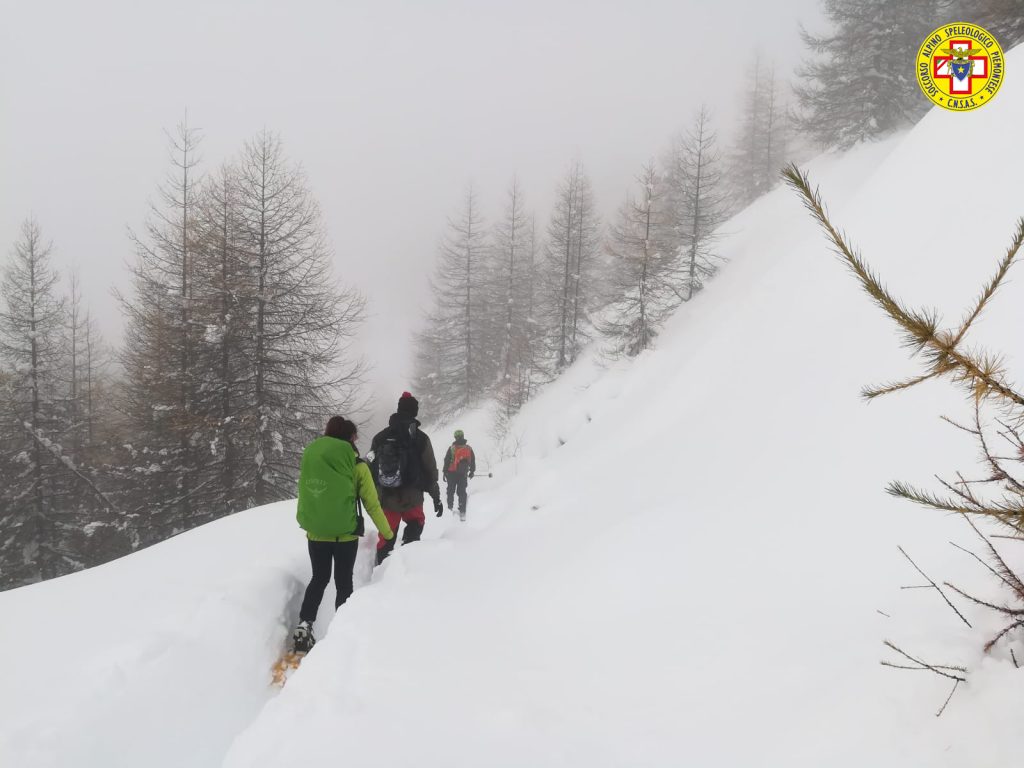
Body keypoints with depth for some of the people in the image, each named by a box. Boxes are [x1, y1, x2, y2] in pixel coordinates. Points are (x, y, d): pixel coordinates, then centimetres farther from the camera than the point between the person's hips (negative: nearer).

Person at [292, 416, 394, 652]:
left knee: (319, 579, 19)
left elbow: (303, 497, 8)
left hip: (315, 534, 3)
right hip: (345, 534, -3)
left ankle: (304, 626, 4)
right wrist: (386, 531, 9)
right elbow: (372, 504, -5)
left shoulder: (308, 459, -1)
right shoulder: (357, 466, -10)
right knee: (344, 583, 12)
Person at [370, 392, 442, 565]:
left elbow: (371, 468, 9)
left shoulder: (379, 437, 3)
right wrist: (437, 498, 6)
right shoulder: (420, 438, -8)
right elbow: (431, 472, -5)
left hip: (385, 499, 2)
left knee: (385, 538, 14)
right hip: (411, 499, -2)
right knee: (415, 525, 22)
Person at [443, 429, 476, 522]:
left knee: (451, 490, 13)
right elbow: (473, 461, 9)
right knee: (462, 492, 5)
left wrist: (445, 472, 2)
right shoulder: (468, 448, 1)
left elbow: (447, 461, -6)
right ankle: (462, 512, -1)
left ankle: (450, 508, 14)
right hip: (463, 474, 2)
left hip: (452, 473, -2)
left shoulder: (452, 448, -7)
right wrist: (472, 471, 22)